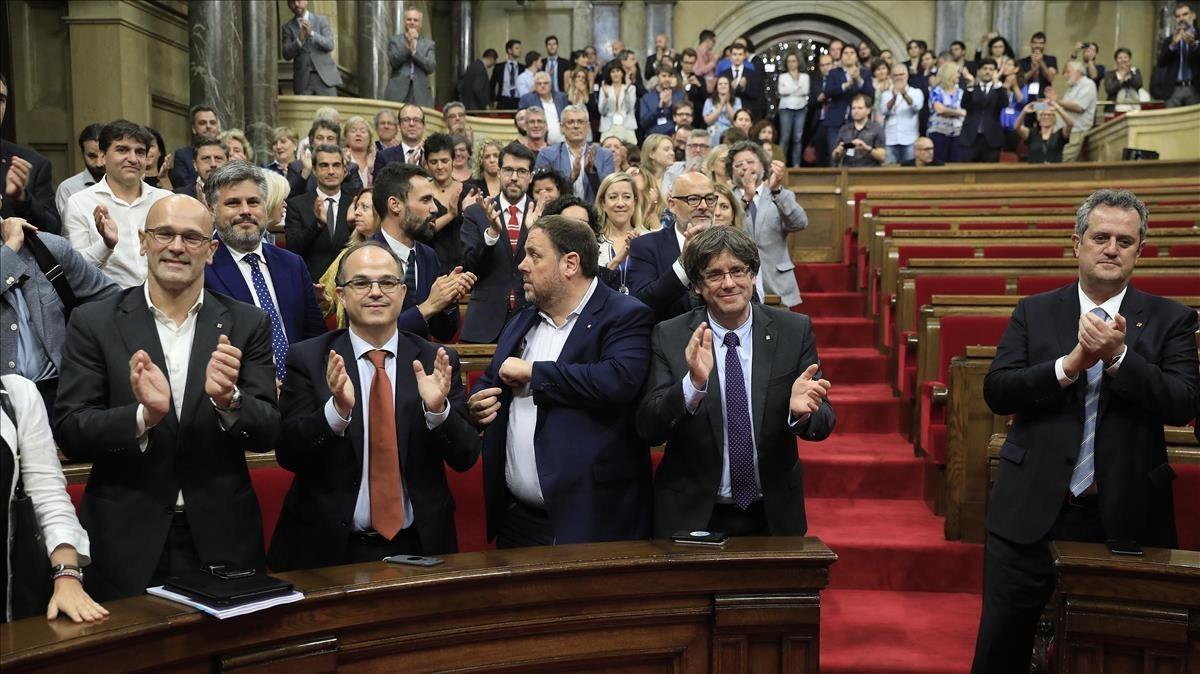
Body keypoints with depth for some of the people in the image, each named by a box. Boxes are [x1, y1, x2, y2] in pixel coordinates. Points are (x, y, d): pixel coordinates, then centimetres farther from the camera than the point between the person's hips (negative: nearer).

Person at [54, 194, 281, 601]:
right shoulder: (94, 323, -1)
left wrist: (228, 400, -24)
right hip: (125, 542, -1)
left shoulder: (247, 324, 0)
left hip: (223, 541, 1)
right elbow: (69, 434, -7)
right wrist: (144, 414, -24)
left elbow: (268, 433, -4)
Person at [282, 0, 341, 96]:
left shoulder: (321, 20, 8)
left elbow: (330, 45, -5)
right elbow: (286, 55, 0)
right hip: (303, 80, 1)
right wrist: (299, 40, -16)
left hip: (325, 77, -1)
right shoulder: (288, 27, 9)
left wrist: (311, 33, -18)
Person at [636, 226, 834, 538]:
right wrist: (694, 384, -31)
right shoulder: (669, 336, -8)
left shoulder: (795, 330, -6)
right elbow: (648, 429, -15)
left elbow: (824, 424, -6)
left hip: (773, 514, 2)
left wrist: (802, 411, -29)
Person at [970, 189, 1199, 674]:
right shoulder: (1034, 313, 5)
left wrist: (1118, 355, -21)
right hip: (1031, 510, 0)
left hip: (1127, 515, 0)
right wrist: (1071, 363, -19)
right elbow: (997, 392, -6)